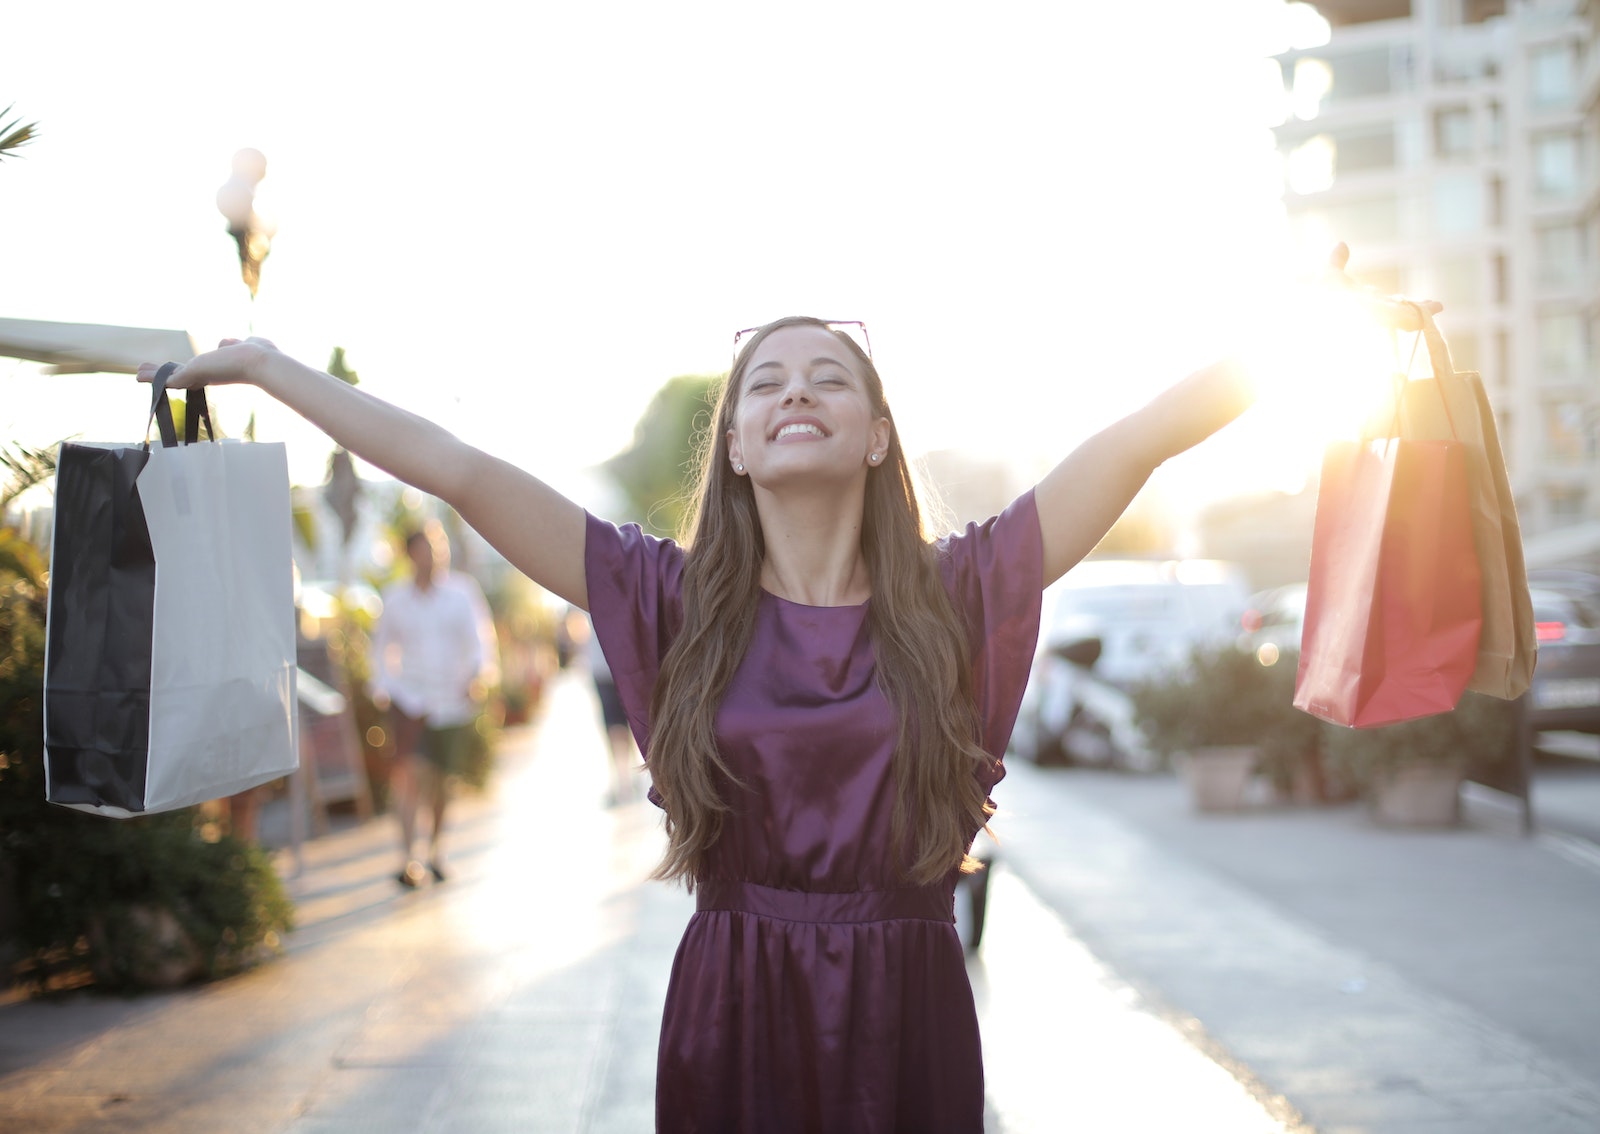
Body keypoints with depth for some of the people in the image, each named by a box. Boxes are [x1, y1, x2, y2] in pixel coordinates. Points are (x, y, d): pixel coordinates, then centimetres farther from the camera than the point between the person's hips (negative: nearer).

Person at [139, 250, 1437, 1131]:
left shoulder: (956, 594, -1)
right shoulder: (675, 600, 0)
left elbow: (1142, 438, -5)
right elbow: (462, 471, -2)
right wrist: (267, 369, 0)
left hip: (909, 1015, 0)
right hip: (731, 1015, 1)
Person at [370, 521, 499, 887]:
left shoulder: (462, 591, 1)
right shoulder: (395, 598, 3)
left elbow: (481, 634, 1)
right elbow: (382, 643, 15)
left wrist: (481, 672, -17)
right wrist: (381, 685, 4)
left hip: (452, 697, 1)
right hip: (409, 695, -1)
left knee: (442, 780, 11)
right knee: (409, 771, -19)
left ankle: (436, 848, 33)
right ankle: (407, 859, -19)